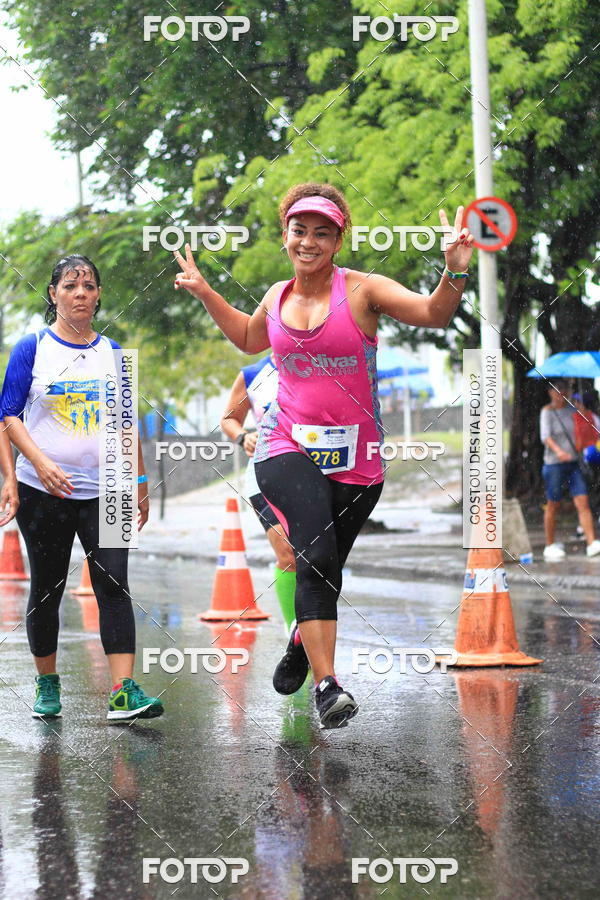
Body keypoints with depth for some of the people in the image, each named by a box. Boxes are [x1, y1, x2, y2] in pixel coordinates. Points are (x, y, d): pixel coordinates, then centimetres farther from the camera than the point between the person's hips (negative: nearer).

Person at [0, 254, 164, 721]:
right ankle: (47, 684, 22)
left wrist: (140, 485, 13)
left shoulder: (112, 352, 10)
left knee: (113, 584, -10)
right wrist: (41, 463, -18)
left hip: (104, 490, 2)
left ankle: (124, 691, -16)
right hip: (44, 491, -2)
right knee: (47, 589, 6)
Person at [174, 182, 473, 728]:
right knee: (316, 554, -24)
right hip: (289, 447, 0)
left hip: (356, 459, 0)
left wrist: (454, 275, -31)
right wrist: (204, 293, 24)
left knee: (325, 570, 12)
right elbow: (250, 338, 31)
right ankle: (327, 686, -30)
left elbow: (434, 315, -14)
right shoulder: (278, 296, 8)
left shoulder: (362, 290, -4)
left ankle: (301, 644, 45)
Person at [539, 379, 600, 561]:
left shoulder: (571, 408, 11)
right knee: (553, 505, 3)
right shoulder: (547, 412, -6)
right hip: (554, 464, -4)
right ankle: (550, 547, 15)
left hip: (574, 463, 5)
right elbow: (545, 435, -21)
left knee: (583, 503, -6)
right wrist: (558, 450, -38)